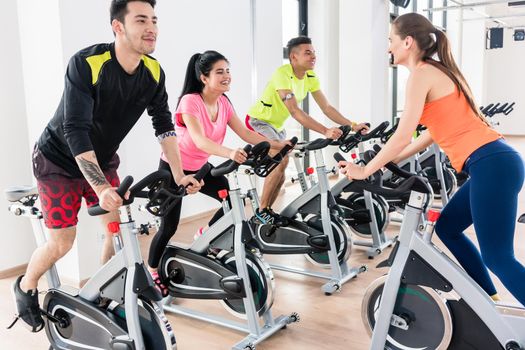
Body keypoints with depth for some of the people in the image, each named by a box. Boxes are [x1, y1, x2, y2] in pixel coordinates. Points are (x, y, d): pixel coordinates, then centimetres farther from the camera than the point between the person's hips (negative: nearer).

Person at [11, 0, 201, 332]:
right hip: (60, 160, -5)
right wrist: (101, 187, -44)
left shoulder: (154, 73, -13)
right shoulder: (86, 63, -31)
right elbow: (75, 130, -35)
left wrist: (179, 175, -16)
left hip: (103, 159, 5)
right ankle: (25, 287, 28)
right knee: (62, 242, -2)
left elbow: (164, 124, -7)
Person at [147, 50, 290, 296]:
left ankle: (203, 236, 18)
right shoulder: (190, 101, -26)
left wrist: (277, 145, -23)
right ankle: (152, 273, 22)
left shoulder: (223, 103, -5)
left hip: (200, 168, 6)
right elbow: (200, 140, -40)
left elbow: (246, 134, -9)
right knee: (169, 227, -3)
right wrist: (230, 153, -57)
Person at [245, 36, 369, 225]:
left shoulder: (310, 77, -4)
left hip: (277, 125, 8)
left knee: (281, 165, 7)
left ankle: (267, 210, 21)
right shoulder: (283, 75, -30)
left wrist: (352, 125, -17)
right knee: (280, 162, -21)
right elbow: (295, 111, -40)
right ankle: (262, 211, -9)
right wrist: (325, 131, -48)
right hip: (258, 121, -8)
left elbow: (326, 107, -6)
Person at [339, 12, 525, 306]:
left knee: (498, 257, -4)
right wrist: (390, 162, 27)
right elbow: (434, 132, 23)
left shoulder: (422, 73, -8)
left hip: (492, 165, -10)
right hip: (494, 162, 10)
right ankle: (489, 297, 30)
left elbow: (404, 136, -12)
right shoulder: (437, 71, 20)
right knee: (447, 228, 21)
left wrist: (365, 171, -2)